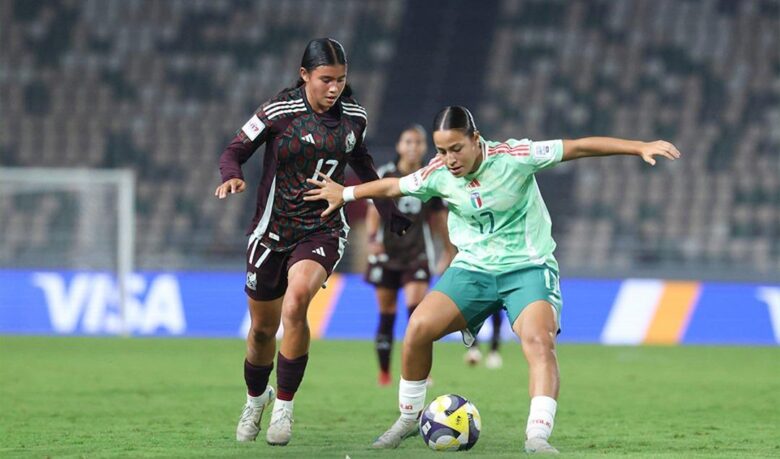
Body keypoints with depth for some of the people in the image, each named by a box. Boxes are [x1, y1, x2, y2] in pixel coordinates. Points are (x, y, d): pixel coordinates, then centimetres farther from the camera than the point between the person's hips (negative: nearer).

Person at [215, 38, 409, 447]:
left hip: (324, 231, 0)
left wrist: (392, 215, 23)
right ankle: (255, 399, 41)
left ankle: (284, 407, -13)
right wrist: (232, 177, -28)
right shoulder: (279, 111, -11)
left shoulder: (354, 117, 0)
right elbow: (235, 151, -6)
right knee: (263, 328, 10)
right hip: (273, 230, 0)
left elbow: (361, 164, 19)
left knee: (295, 306, -27)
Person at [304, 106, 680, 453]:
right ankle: (408, 420, 4)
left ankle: (537, 436, -32)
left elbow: (578, 147, -15)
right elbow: (394, 186, 13)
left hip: (527, 267, -3)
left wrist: (639, 148, -20)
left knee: (539, 341, -28)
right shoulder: (437, 174, -6)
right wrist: (345, 194, 22)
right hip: (472, 267, 3)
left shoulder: (513, 157, -17)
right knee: (418, 327, -15)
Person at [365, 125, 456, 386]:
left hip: (418, 253, 0)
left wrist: (448, 250, 17)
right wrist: (372, 238, -16)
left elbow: (438, 217, 14)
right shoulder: (385, 175, 1)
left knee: (416, 306, -17)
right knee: (386, 314, 4)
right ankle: (384, 372, 15)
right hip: (387, 252, 0)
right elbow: (374, 212, 0)